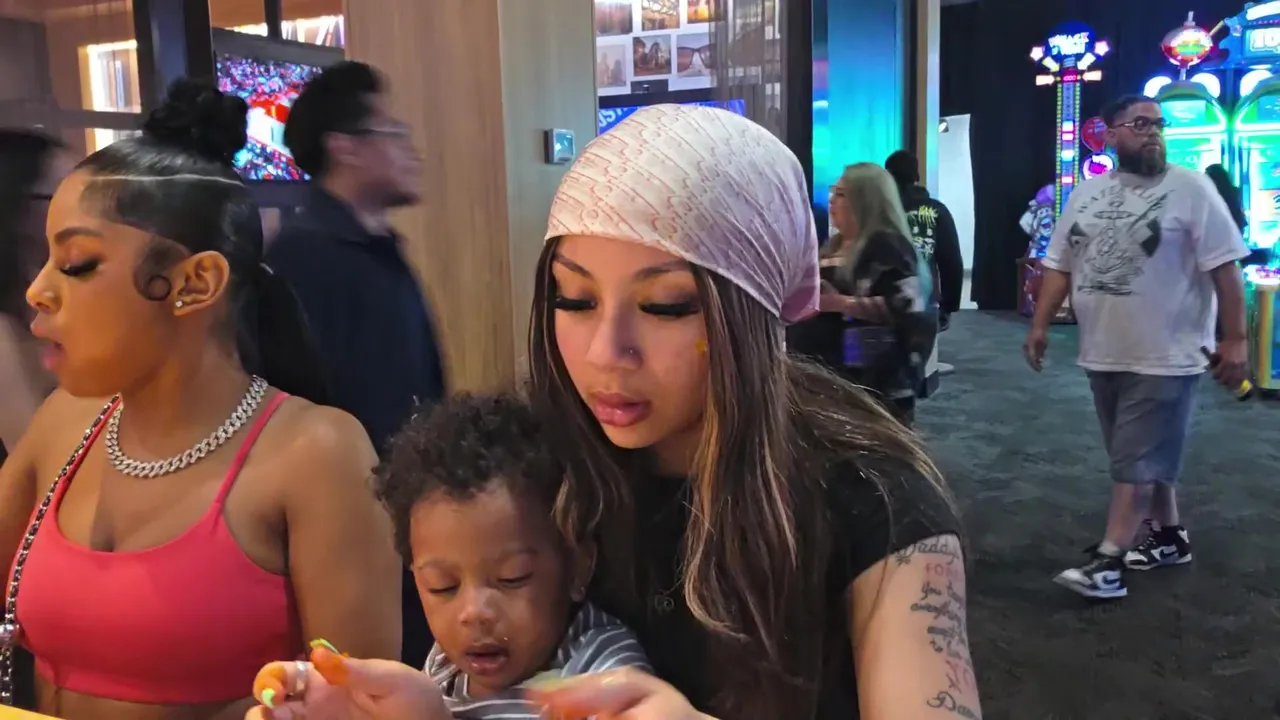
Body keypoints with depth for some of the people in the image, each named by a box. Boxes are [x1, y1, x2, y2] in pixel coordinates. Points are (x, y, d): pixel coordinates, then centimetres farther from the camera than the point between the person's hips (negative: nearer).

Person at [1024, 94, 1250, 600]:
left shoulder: (1189, 188, -7)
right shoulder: (1087, 195, 9)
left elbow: (1225, 267, -9)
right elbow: (1059, 266, 11)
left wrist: (1236, 339, -13)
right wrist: (1040, 325, 4)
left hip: (1164, 356, -6)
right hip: (1104, 353, 6)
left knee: (1138, 460, -4)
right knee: (1149, 453, 17)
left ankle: (1109, 560, -1)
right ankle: (1170, 537, 32)